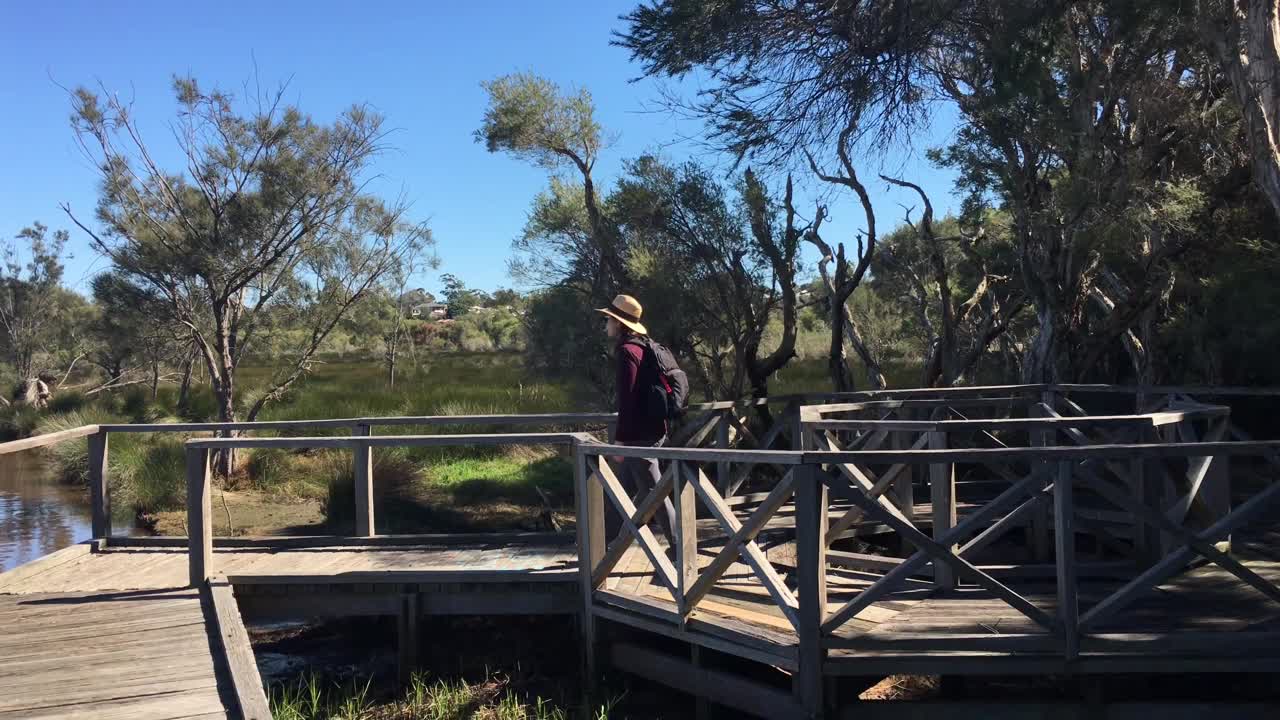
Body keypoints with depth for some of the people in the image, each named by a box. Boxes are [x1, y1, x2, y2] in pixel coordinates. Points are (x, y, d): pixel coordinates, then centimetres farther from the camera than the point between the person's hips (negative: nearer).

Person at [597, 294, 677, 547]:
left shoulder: (627, 351, -15)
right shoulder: (641, 348, 15)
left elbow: (627, 399, -21)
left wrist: (620, 439, -18)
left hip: (640, 435, -10)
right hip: (647, 430, 10)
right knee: (623, 489, 16)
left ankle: (680, 546, 3)